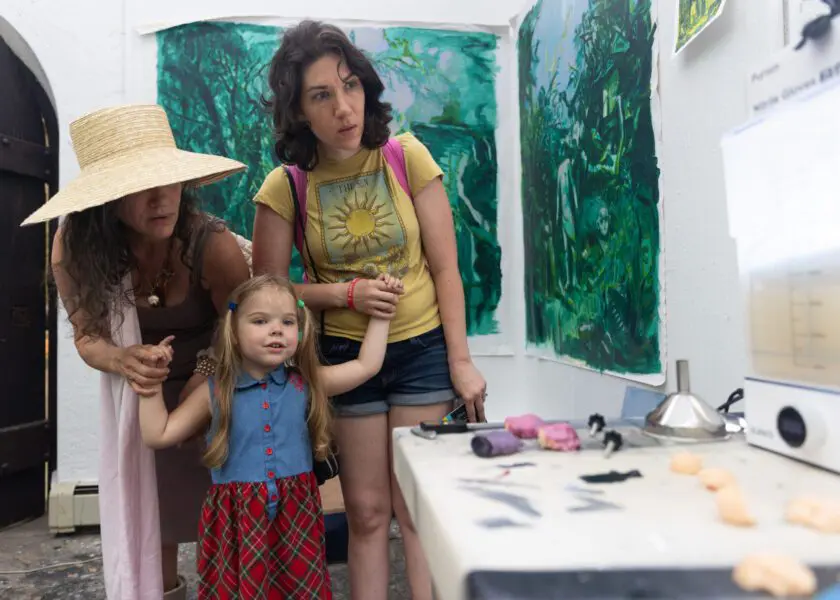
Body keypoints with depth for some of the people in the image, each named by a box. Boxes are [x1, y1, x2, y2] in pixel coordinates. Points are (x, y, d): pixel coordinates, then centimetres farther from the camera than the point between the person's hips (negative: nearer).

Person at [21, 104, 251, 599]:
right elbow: (87, 336, -12)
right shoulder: (75, 248, -23)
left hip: (216, 390, -2)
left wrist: (204, 377, -31)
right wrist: (122, 361, -32)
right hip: (135, 399, 3)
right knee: (146, 503, 15)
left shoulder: (213, 245, -31)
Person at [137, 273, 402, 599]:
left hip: (296, 514, 1)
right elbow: (158, 435, 3)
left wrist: (380, 312, 5)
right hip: (236, 520, -1)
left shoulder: (306, 383, 0)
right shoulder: (215, 392, -2)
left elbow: (366, 365, 3)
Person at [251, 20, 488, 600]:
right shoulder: (284, 187, -9)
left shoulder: (407, 157, -10)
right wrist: (345, 294, -17)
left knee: (417, 506, 4)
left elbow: (445, 267, -6)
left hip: (423, 349, 0)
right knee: (367, 512, 11)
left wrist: (460, 361, -6)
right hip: (345, 355, 1)